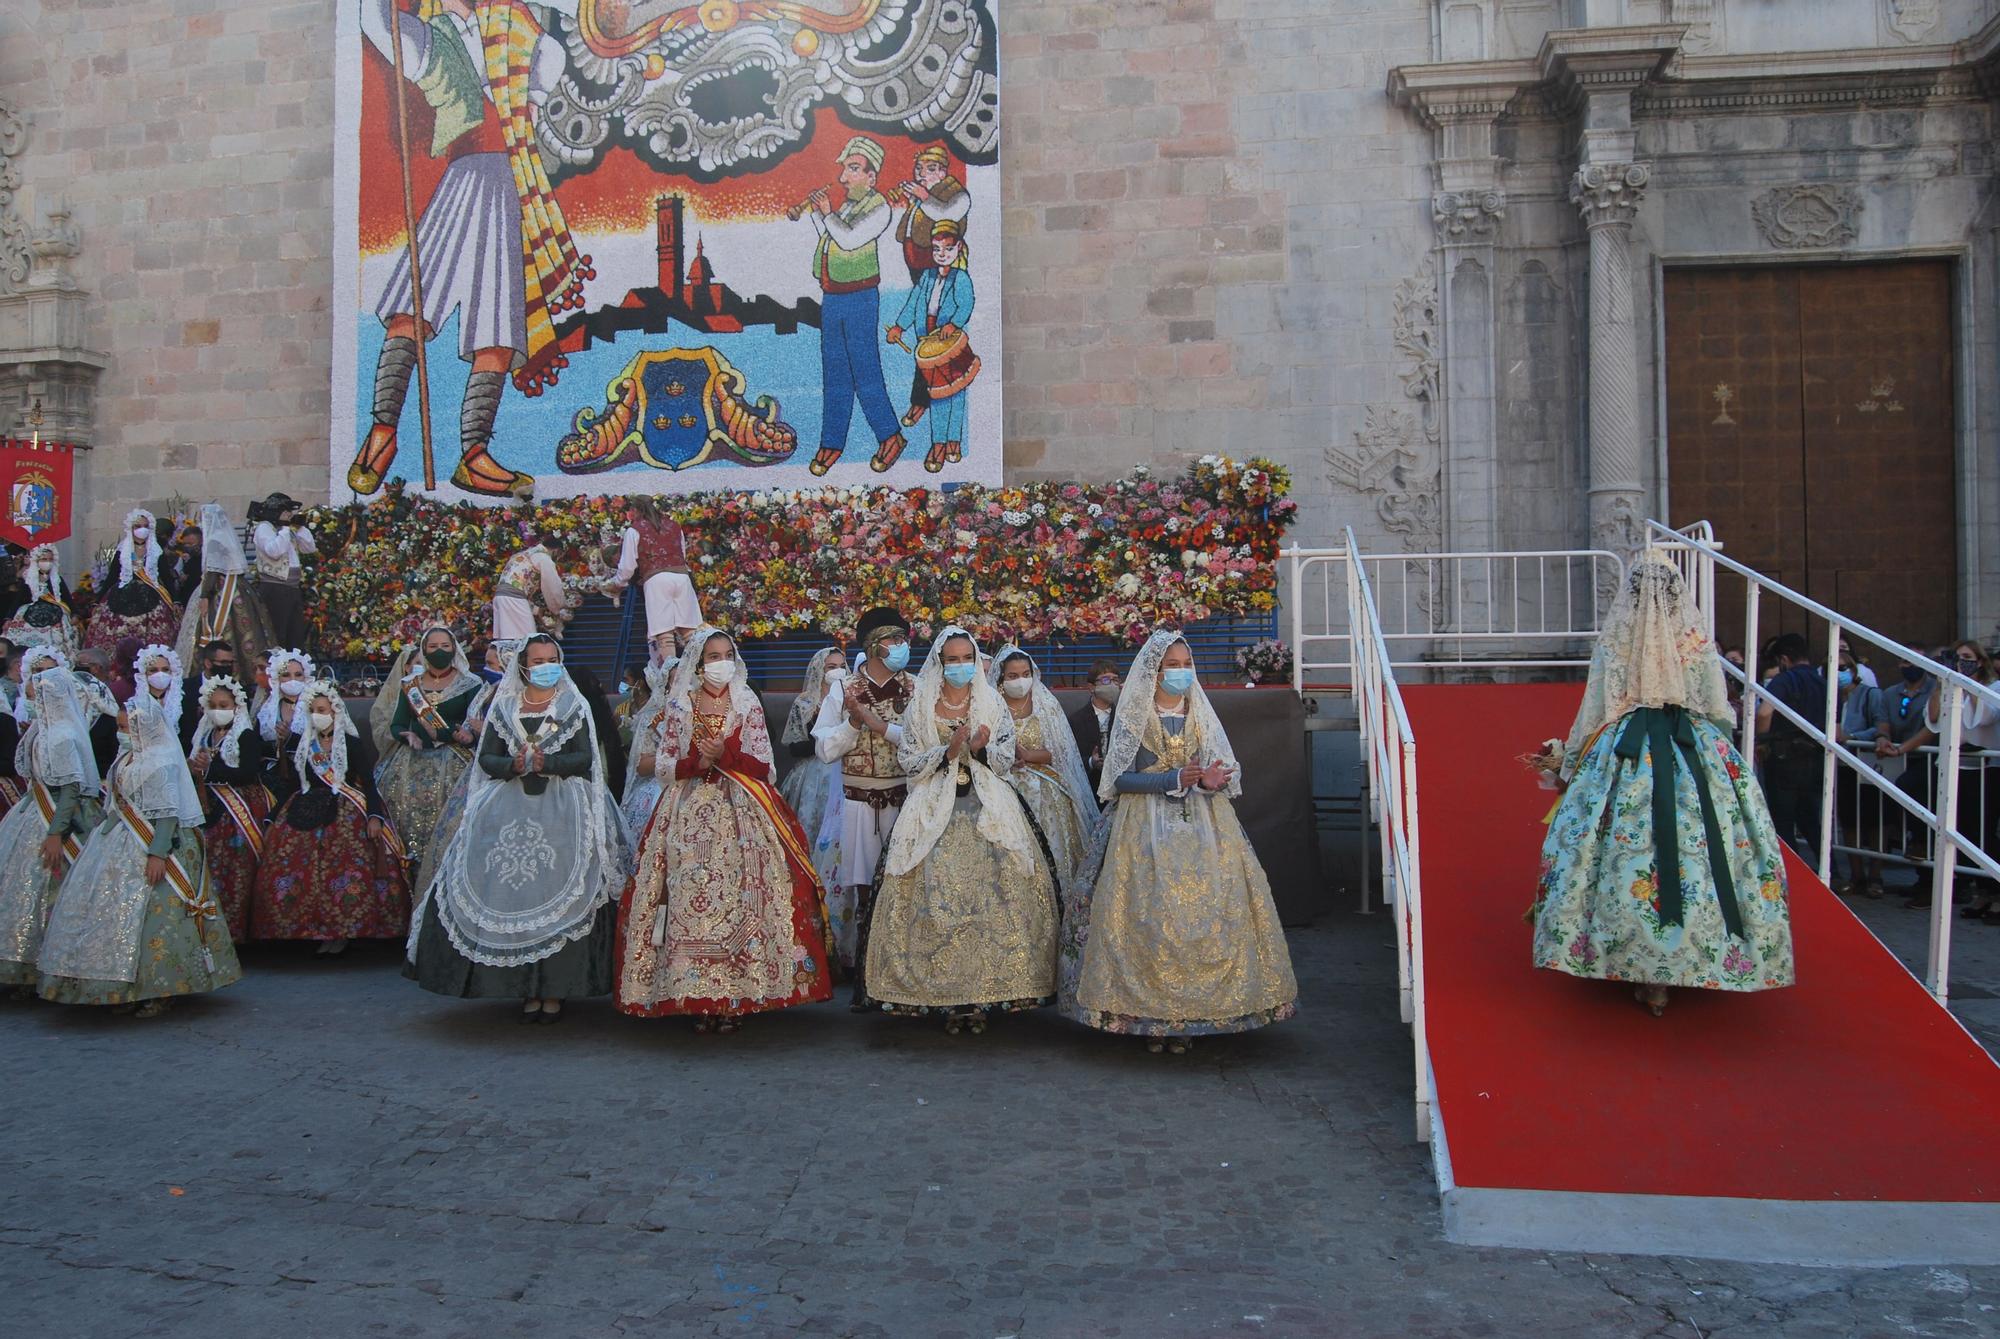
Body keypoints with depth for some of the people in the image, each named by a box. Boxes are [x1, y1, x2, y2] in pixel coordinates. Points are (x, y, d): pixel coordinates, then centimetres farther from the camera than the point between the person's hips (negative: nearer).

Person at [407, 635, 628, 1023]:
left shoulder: (574, 707, 8)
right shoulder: (503, 707, 13)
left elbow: (585, 758, -1)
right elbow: (487, 759, 8)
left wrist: (547, 764, -15)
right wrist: (514, 765, -11)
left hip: (563, 813, -2)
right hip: (510, 812, 2)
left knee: (557, 894, -8)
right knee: (513, 898, -5)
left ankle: (554, 989, -5)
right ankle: (528, 989, 0)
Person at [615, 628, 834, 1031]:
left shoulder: (747, 705, 8)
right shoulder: (679, 705, 9)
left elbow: (762, 766, 3)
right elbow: (666, 763, 6)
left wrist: (725, 755, -12)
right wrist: (696, 763, -12)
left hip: (740, 813, 0)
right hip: (690, 813, 1)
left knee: (738, 896, -9)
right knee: (690, 898, -7)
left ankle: (735, 996, -4)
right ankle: (696, 996, -2)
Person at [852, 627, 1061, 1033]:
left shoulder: (992, 703, 10)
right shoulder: (920, 706, 7)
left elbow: (1007, 760, 8)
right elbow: (910, 763, 3)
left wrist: (982, 748, -12)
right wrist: (947, 751, -11)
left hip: (988, 809, 1)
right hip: (935, 810, -1)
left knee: (993, 891, -12)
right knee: (936, 894, -12)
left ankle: (983, 993, -5)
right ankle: (945, 995, -5)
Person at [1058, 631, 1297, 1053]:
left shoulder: (1201, 715, 12)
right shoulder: (1133, 717, 3)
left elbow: (1229, 772, 7)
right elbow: (1120, 779, -5)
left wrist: (1211, 781, -16)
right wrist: (1175, 779, -16)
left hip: (1203, 825, 3)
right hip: (1146, 826, -3)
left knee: (1206, 911, -8)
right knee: (1148, 917, -10)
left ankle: (1190, 1015, -1)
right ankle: (1150, 1017, -3)